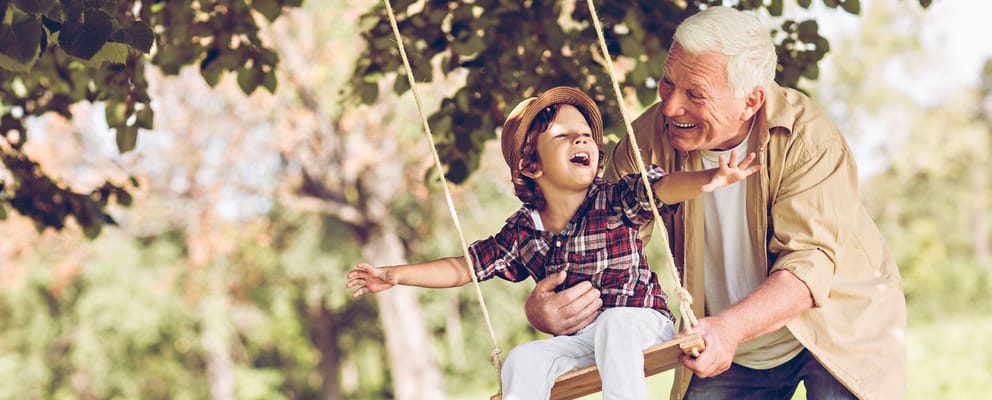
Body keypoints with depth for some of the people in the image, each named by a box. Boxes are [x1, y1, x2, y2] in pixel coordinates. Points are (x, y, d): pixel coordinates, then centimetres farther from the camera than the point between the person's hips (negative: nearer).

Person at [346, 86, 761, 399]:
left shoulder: (614, 201, -8)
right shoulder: (522, 232, 2)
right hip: (579, 339, 4)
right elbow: (465, 267, 9)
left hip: (640, 320, -4)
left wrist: (708, 179, -48)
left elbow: (663, 187, -26)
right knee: (524, 358, -20)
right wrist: (396, 275, 3)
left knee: (613, 322, -35)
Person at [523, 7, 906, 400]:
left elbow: (810, 263, -33)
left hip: (838, 324, -3)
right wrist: (539, 306, -37)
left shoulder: (808, 139, -25)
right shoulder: (650, 138, -16)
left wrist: (731, 327, -50)